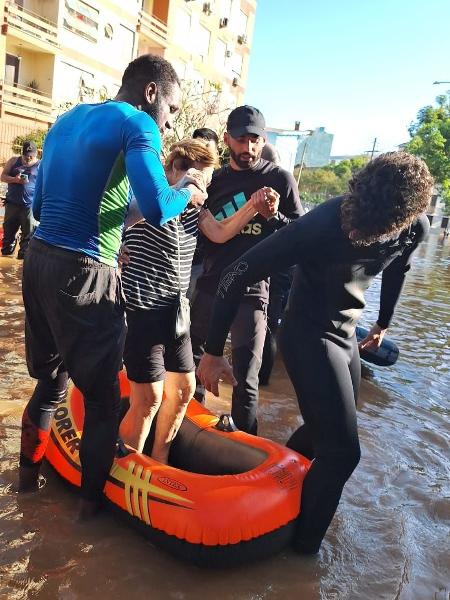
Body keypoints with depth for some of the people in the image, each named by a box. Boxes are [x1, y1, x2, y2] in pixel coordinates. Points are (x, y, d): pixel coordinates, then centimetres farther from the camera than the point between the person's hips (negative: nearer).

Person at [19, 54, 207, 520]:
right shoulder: (137, 125, -6)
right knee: (101, 392, 8)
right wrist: (187, 193, 0)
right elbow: (157, 210, -20)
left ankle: (29, 470, 39)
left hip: (39, 259, 8)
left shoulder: (66, 120, 18)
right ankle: (92, 497, 22)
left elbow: (40, 205, 20)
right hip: (84, 273, -8)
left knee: (51, 377, 23)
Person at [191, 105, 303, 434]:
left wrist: (273, 215, -16)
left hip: (251, 290, -4)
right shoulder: (215, 180, 11)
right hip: (209, 286, 5)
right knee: (191, 358, 18)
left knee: (246, 379, -1)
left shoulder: (280, 178, 0)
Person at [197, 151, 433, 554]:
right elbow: (238, 274, -26)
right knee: (343, 450, -7)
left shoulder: (416, 227, -11)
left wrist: (384, 321, 26)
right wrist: (213, 352, -23)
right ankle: (302, 545, 15)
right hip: (310, 336, -7)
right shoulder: (323, 223, -29)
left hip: (346, 335, 7)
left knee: (322, 434, 19)